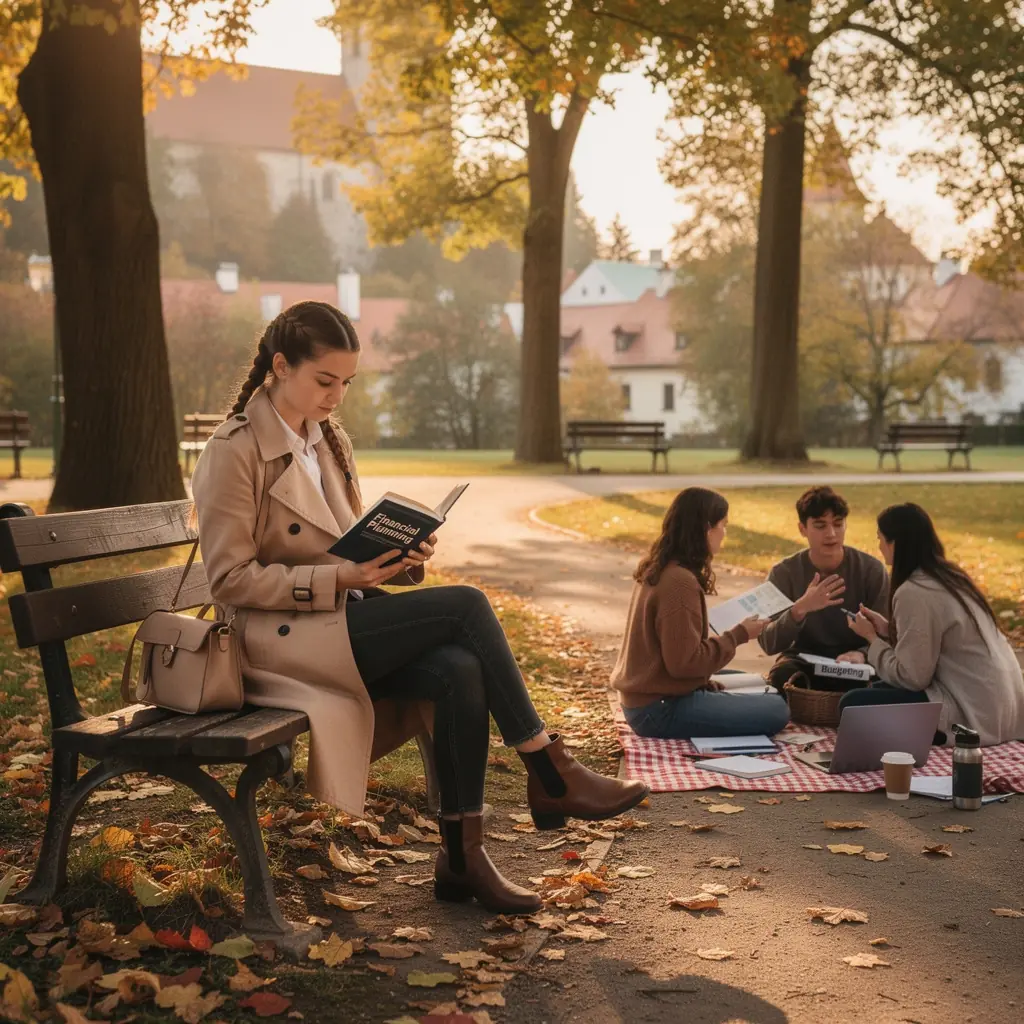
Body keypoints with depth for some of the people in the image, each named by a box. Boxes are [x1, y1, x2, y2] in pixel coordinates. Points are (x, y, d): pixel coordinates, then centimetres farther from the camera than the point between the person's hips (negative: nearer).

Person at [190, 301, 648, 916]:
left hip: (345, 620, 7)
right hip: (278, 636, -7)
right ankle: (550, 777, -13)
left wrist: (400, 558, -4)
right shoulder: (234, 452, -9)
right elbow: (231, 579, -13)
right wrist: (340, 579, -22)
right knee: (465, 606, -23)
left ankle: (463, 854, -16)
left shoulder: (330, 441, 14)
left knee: (460, 671, -24)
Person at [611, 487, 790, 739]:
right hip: (662, 710, -10)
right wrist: (738, 635, -11)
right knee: (776, 711, -11)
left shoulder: (656, 570, 8)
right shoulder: (680, 581, -21)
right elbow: (685, 662, -21)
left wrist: (707, 683, 8)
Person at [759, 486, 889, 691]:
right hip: (803, 659, 0)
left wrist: (862, 654, -33)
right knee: (781, 677, -34)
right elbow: (768, 643, -15)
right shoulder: (784, 573, -7)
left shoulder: (871, 569, -6)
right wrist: (800, 609, -35)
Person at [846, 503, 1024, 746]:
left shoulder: (913, 593, -18)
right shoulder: (949, 575, 10)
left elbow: (911, 677, -15)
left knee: (852, 704, -9)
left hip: (974, 712, -9)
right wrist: (887, 631, 12)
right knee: (880, 690, 22)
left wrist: (872, 638, -2)